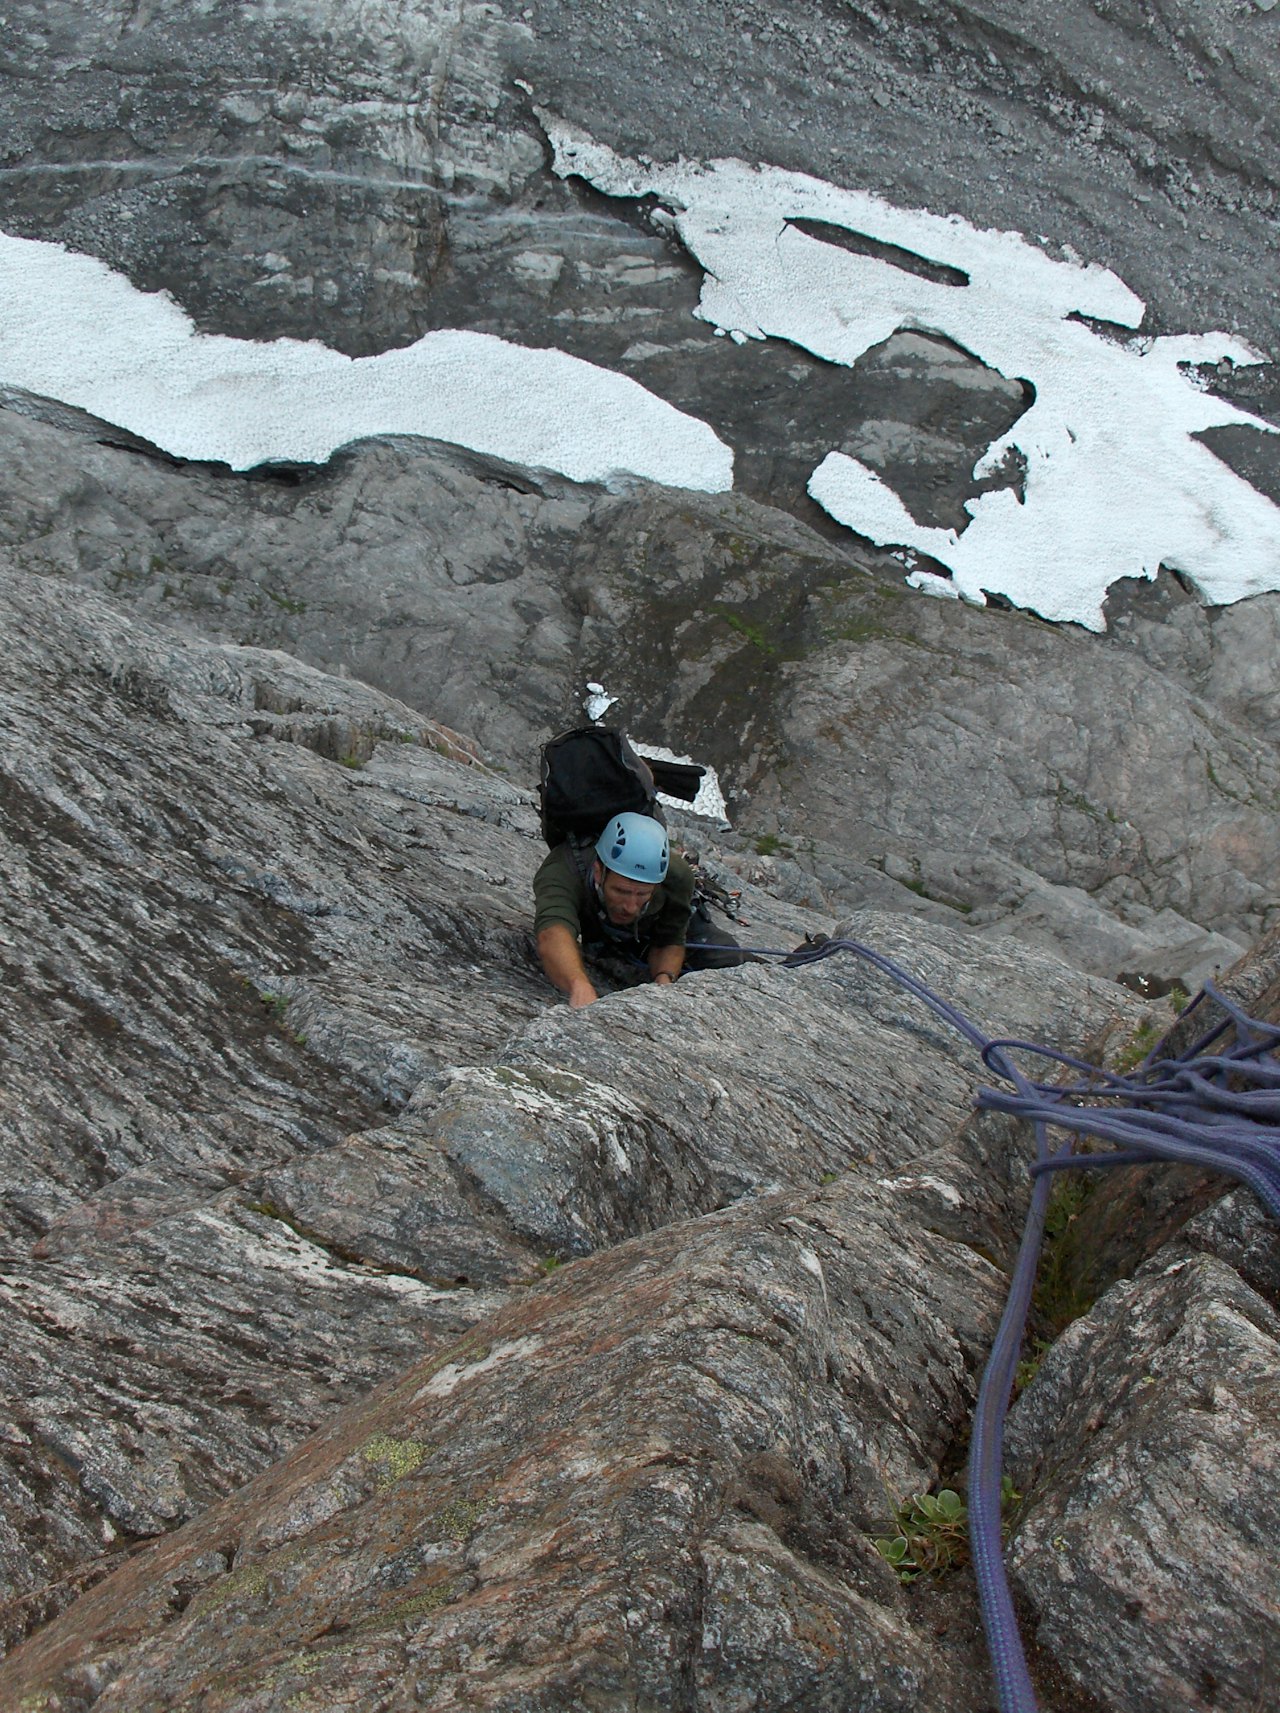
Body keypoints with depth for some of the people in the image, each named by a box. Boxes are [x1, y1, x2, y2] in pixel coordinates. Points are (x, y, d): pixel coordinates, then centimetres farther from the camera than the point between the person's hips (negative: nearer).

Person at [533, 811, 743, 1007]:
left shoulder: (677, 876, -39)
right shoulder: (562, 870, -51)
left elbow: (670, 942, -22)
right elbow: (552, 936, -71)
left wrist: (664, 979, -45)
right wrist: (581, 987, -92)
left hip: (649, 931, -2)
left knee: (725, 956, -14)